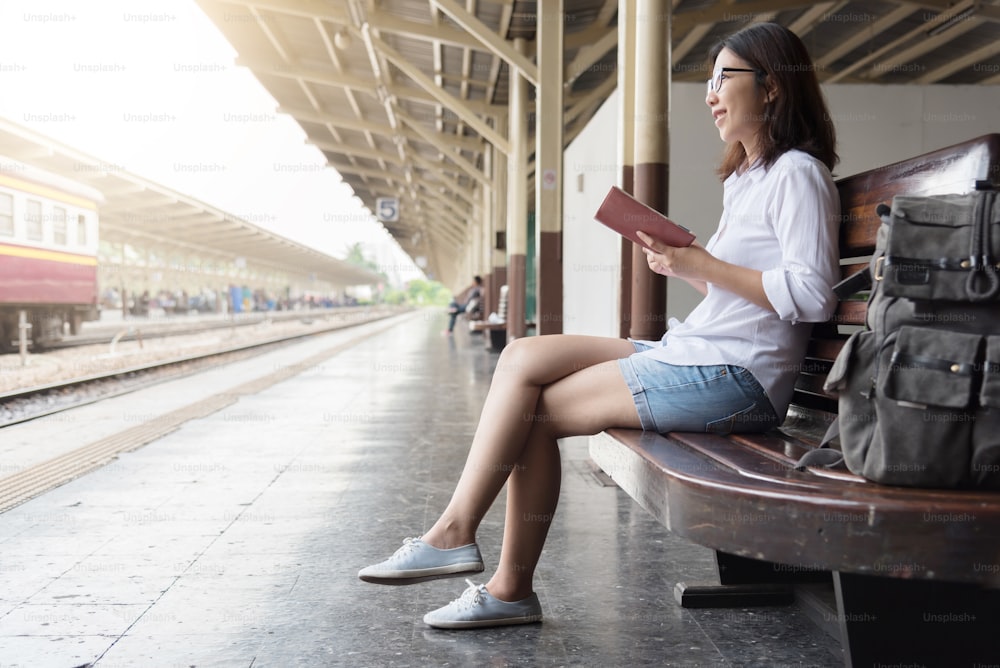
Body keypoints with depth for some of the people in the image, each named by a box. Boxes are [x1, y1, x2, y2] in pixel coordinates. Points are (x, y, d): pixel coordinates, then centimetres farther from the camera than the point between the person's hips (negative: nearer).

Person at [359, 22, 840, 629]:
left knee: (534, 409, -13)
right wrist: (682, 264, 6)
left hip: (733, 378, -9)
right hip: (691, 353, 10)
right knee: (523, 358, -6)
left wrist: (703, 265, -16)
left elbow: (812, 297, -19)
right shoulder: (747, 178, 23)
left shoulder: (796, 173, -8)